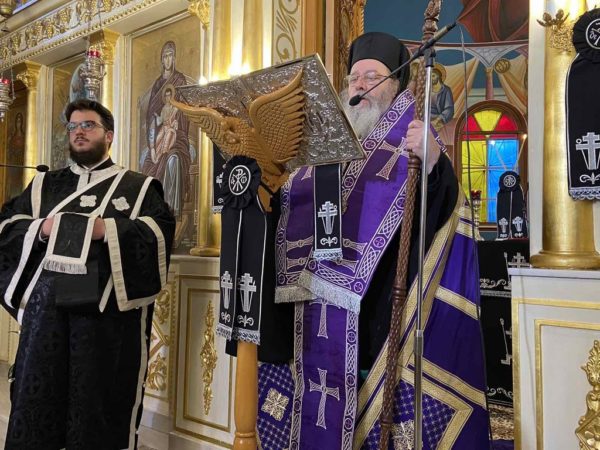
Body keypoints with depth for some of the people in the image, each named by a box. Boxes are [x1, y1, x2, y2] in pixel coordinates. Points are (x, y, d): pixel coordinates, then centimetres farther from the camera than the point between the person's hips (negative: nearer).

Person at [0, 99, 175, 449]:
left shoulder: (138, 187, 9)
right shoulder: (45, 185, 20)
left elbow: (161, 230, -6)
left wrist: (109, 229, -16)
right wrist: (40, 229, -5)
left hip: (107, 306, -3)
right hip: (46, 301, 4)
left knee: (98, 396, 3)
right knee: (37, 392, 7)